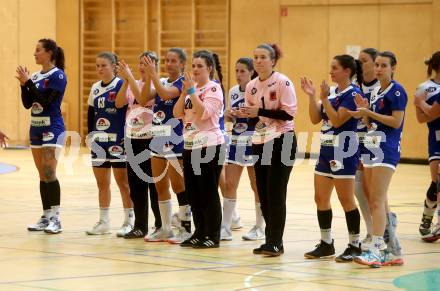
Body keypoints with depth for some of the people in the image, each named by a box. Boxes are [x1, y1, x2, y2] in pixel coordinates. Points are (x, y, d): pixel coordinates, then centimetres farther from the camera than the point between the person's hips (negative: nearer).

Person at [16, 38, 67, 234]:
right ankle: (46, 217, 13)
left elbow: (46, 100, -19)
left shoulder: (57, 75, -10)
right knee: (42, 175, 9)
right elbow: (27, 103, 10)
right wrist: (23, 84, -3)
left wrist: (28, 82, -18)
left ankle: (56, 218, -13)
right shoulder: (36, 76, 12)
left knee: (49, 174, -14)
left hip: (52, 129, -8)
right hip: (36, 128, 8)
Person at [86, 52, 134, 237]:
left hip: (118, 141, -6)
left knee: (123, 182, -1)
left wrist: (127, 138, -16)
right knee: (102, 183, 10)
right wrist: (91, 134, 8)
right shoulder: (95, 88, 10)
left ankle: (129, 221, 7)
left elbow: (128, 110, -12)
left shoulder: (121, 85, -9)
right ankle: (103, 222, 17)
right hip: (99, 141, 6)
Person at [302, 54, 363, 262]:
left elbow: (337, 120, -19)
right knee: (321, 198, 9)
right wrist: (311, 96, -2)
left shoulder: (352, 94, -11)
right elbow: (315, 119, 8)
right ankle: (326, 244, 18)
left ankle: (354, 245, 5)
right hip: (326, 150, 9)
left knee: (346, 200, -4)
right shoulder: (332, 91, 12)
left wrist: (324, 99, -20)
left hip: (343, 151, -9)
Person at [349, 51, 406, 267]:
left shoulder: (396, 91, -7)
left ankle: (377, 250, -18)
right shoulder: (375, 92, 18)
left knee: (377, 201, -15)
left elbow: (396, 121, -16)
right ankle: (394, 251, 14)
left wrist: (369, 112, -16)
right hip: (371, 147, 9)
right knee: (378, 202, 9)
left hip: (387, 149, -9)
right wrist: (363, 112, 1)